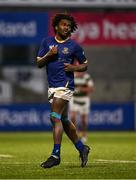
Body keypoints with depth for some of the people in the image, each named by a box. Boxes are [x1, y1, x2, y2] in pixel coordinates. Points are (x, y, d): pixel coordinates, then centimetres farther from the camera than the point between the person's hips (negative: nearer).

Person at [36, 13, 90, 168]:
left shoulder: (74, 46, 0)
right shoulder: (47, 42, 9)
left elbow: (85, 65, 10)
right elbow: (39, 64, 8)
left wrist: (74, 68, -10)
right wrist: (49, 55, -9)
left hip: (65, 84, -5)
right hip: (52, 85, 5)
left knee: (55, 117, -16)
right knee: (64, 121, 12)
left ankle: (55, 155, -17)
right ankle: (82, 148, 28)